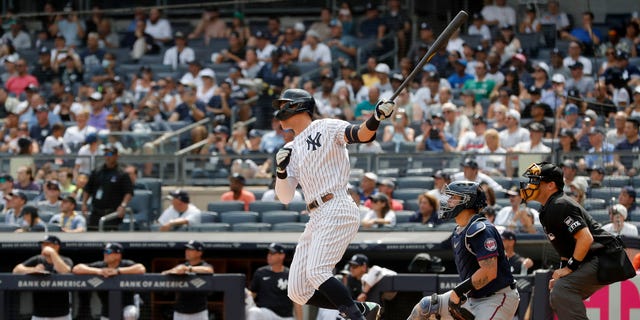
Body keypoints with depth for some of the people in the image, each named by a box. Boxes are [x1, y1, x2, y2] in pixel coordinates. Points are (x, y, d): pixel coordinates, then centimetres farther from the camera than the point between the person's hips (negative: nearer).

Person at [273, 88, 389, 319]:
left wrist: (376, 119, -38)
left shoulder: (326, 128, 2)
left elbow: (361, 135, -17)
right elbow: (285, 197, 17)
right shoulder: (293, 149, 21)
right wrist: (281, 170, -2)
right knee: (298, 293, 1)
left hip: (337, 210, -8)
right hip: (317, 219, 8)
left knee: (316, 272, -27)